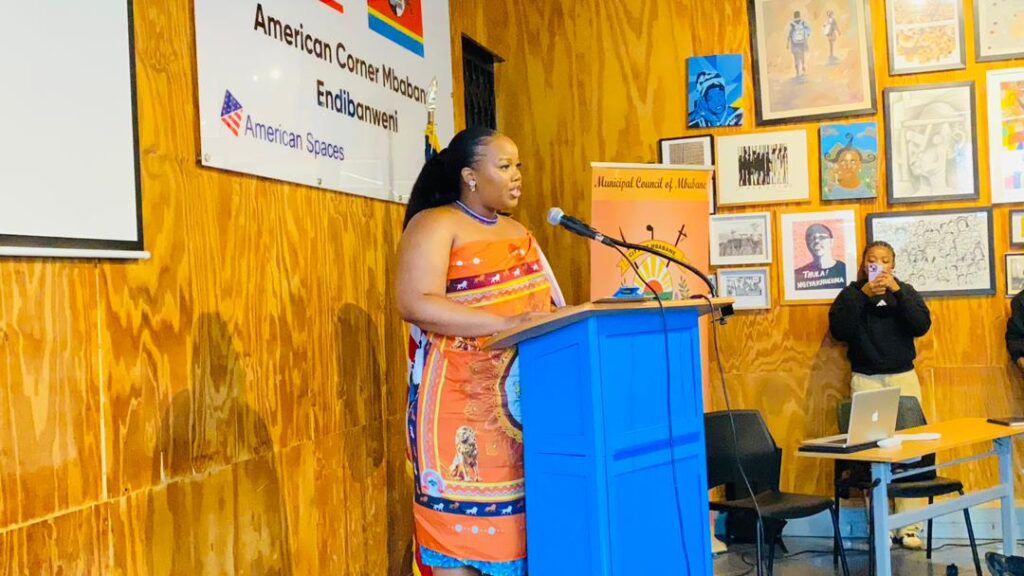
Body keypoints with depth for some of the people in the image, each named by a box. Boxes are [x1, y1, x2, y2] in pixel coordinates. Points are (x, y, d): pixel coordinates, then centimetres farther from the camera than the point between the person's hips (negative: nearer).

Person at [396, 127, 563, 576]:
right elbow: (414, 303, -17)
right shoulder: (436, 224, -5)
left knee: (518, 513, 7)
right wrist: (506, 324, -23)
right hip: (461, 403, -7)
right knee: (460, 522, -3)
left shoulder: (518, 233, 19)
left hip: (521, 401, 7)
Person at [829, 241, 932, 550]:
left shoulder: (906, 291, 9)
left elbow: (921, 325, -6)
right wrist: (863, 295, -15)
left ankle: (909, 526, 0)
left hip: (903, 377, 1)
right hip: (866, 380, -1)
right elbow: (839, 330, -10)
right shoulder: (851, 293, 5)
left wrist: (896, 291, -14)